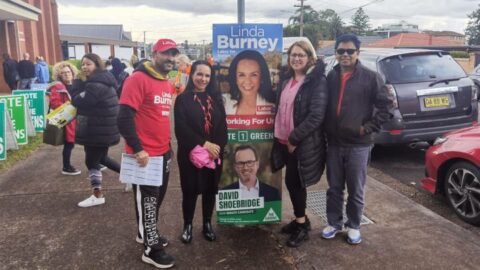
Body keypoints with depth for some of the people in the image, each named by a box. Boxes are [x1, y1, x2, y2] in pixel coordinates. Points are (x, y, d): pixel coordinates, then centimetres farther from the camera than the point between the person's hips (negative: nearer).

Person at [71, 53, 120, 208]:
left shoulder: (96, 85, -23)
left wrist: (78, 81, -11)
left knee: (91, 162, 3)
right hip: (100, 128, 10)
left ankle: (97, 196, 15)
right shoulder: (100, 81, 12)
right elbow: (88, 102, 15)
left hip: (100, 131, -10)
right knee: (101, 158, 24)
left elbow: (77, 101, -21)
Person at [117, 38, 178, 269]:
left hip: (163, 153, 8)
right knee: (147, 201, 5)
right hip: (144, 155, -8)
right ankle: (151, 249, 20)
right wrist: (138, 149, -20)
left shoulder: (168, 85, 11)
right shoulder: (138, 79, -16)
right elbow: (124, 118, -21)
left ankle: (146, 233, 41)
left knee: (157, 198, 20)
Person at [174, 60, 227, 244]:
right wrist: (204, 144, -17)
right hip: (190, 154, -3)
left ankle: (207, 224, 29)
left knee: (210, 190, 11)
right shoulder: (183, 99, -3)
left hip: (214, 154, 4)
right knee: (190, 191, 5)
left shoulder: (215, 98, 9)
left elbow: (223, 126, 4)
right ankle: (187, 225, 24)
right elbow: (181, 129, -12)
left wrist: (217, 146, -10)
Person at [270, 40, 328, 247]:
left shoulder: (317, 81, -12)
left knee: (295, 182, 1)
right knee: (291, 182, 14)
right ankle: (301, 220, 33)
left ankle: (302, 226, 21)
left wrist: (294, 138, -18)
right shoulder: (287, 79, 11)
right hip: (285, 141, 7)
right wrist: (281, 135, 9)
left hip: (303, 143, -7)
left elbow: (316, 116, -20)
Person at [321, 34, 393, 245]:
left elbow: (386, 105, -3)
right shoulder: (330, 77, 5)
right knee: (334, 188, 13)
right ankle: (334, 222, 29)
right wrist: (325, 131, 3)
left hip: (358, 144, -3)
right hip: (333, 143, 3)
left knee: (356, 190, 9)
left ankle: (353, 226, 26)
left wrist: (369, 127, -8)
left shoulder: (370, 77, -5)